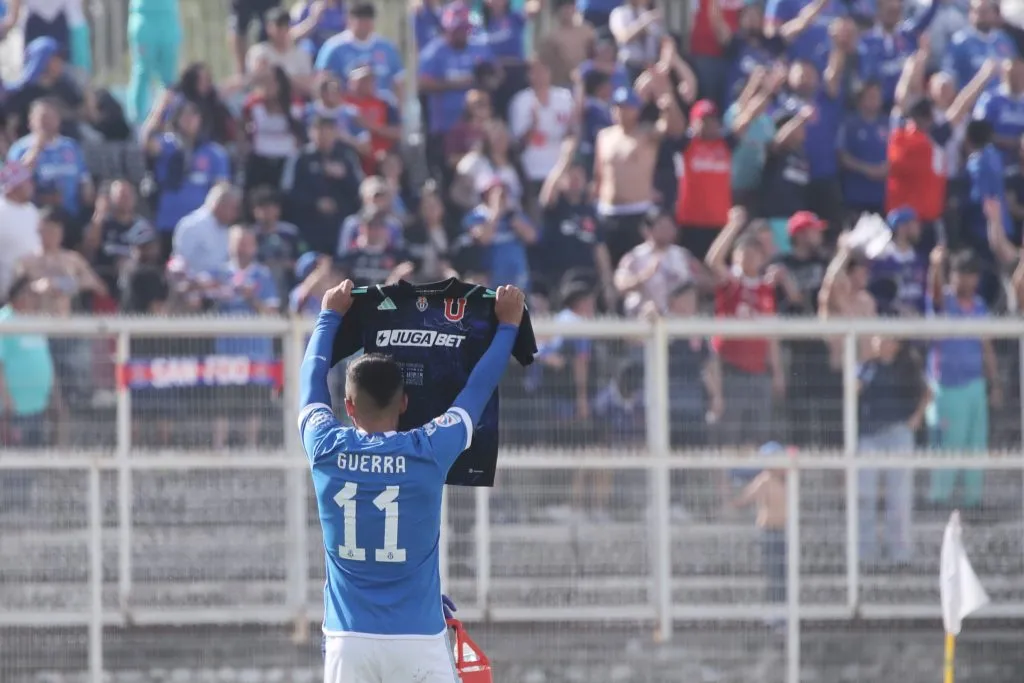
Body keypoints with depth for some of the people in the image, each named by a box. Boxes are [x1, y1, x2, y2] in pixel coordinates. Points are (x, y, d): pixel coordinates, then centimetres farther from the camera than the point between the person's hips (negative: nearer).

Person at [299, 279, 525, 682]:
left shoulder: (326, 451, 0)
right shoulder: (428, 451, -5)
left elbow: (312, 382, 20)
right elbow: (478, 390, 11)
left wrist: (330, 316, 36)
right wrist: (508, 325, 26)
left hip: (348, 642, 2)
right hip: (418, 641, -2)